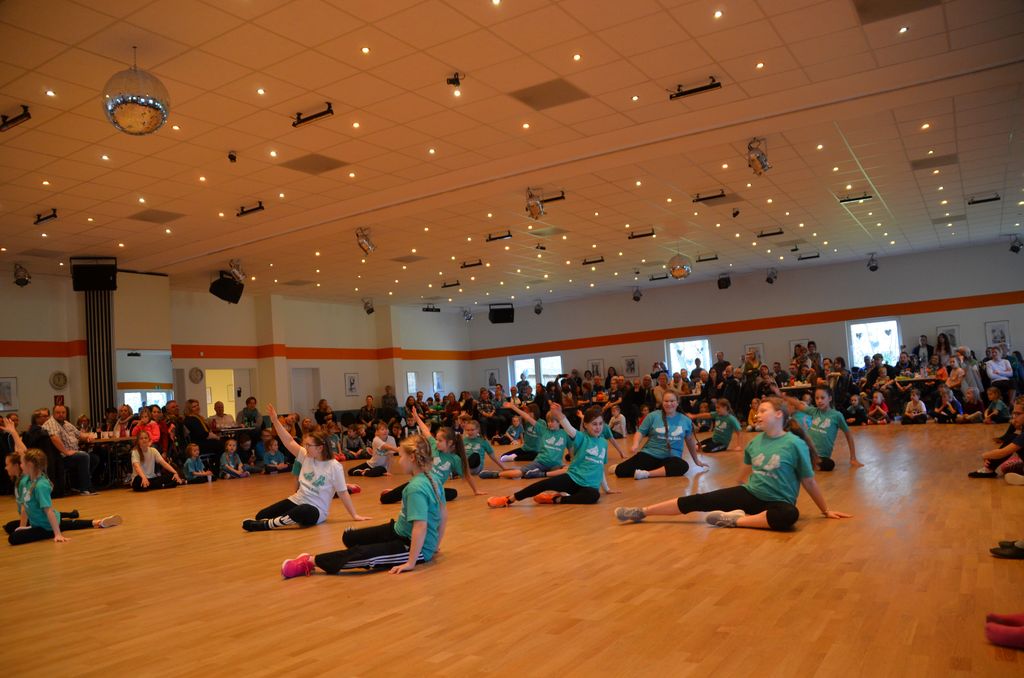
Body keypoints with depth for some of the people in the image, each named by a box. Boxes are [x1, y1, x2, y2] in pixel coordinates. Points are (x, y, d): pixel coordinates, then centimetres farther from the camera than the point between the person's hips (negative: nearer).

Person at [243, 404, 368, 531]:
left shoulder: (334, 467, -13)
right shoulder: (306, 456, 2)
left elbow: (343, 493, -9)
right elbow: (289, 441, -3)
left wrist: (354, 515, -8)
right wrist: (275, 421, -11)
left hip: (316, 510, -6)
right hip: (297, 501, 6)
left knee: (304, 512, -43)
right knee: (261, 516, -7)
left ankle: (266, 525, -30)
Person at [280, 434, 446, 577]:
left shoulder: (416, 488, -28)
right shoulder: (432, 479, 1)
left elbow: (421, 526, -35)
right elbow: (444, 514, 10)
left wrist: (411, 562, -30)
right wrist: (435, 545, 20)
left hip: (416, 547, -10)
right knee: (349, 537, 12)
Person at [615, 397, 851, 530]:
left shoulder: (795, 444, -13)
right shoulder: (755, 443, 3)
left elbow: (809, 482, -3)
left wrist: (826, 510, 3)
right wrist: (738, 496, 31)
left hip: (778, 502, -4)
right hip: (749, 494, 4)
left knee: (790, 515, -40)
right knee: (698, 501, -9)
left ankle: (734, 520, -29)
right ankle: (642, 512, -6)